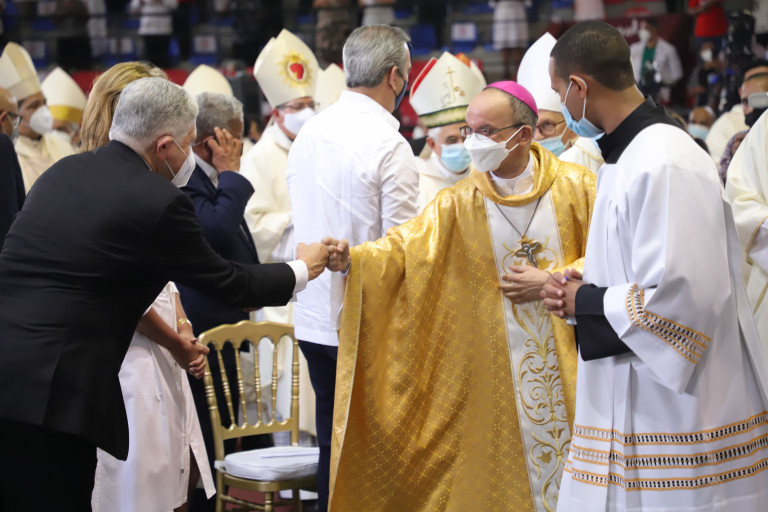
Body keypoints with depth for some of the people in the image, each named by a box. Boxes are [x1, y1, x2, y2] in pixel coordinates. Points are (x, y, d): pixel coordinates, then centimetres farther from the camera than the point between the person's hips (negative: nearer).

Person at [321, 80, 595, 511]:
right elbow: (403, 247, -9)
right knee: (508, 470, 3)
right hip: (500, 373, 1)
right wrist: (351, 259, -27)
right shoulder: (459, 204, 1)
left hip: (570, 361, -1)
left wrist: (551, 281, -12)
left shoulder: (576, 186, -2)